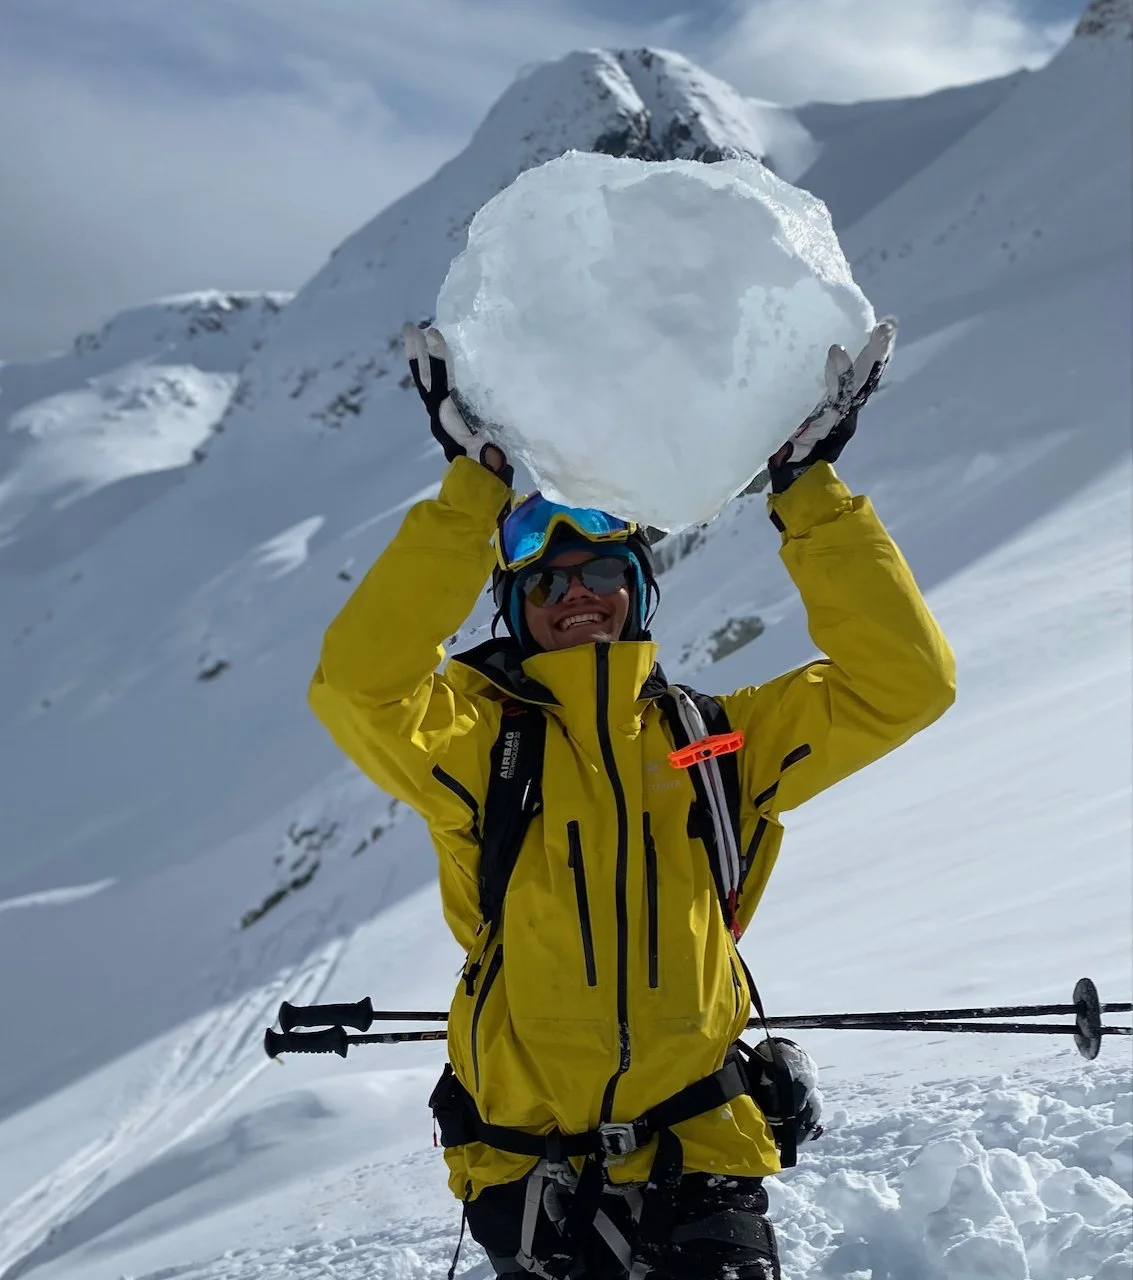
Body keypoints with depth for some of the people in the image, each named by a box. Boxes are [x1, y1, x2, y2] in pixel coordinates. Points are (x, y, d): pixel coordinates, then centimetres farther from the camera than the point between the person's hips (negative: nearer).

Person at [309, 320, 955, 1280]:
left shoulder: (724, 741, 8)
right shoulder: (477, 739, 0)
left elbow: (903, 681, 0)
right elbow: (360, 683, -20)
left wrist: (809, 492, -4)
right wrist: (474, 487, -19)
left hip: (700, 1155, 1)